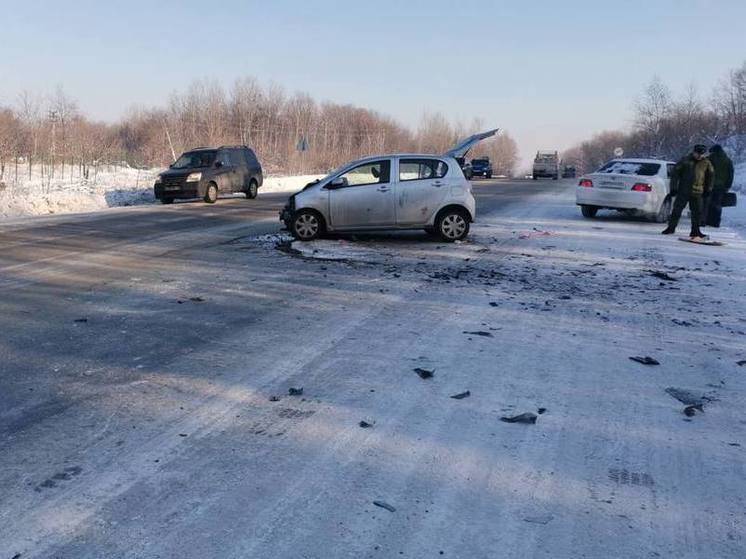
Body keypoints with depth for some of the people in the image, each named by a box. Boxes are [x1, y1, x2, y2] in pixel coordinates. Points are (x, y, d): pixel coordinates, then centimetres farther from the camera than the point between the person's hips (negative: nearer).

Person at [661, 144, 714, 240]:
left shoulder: (706, 163, 5)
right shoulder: (685, 160, -2)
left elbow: (711, 175, 18)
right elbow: (675, 173, 1)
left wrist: (708, 188, 13)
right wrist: (674, 187, -2)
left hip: (697, 192, 2)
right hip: (683, 191, -2)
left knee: (697, 212, 3)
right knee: (677, 210, 1)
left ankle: (695, 231, 12)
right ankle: (671, 227, 12)